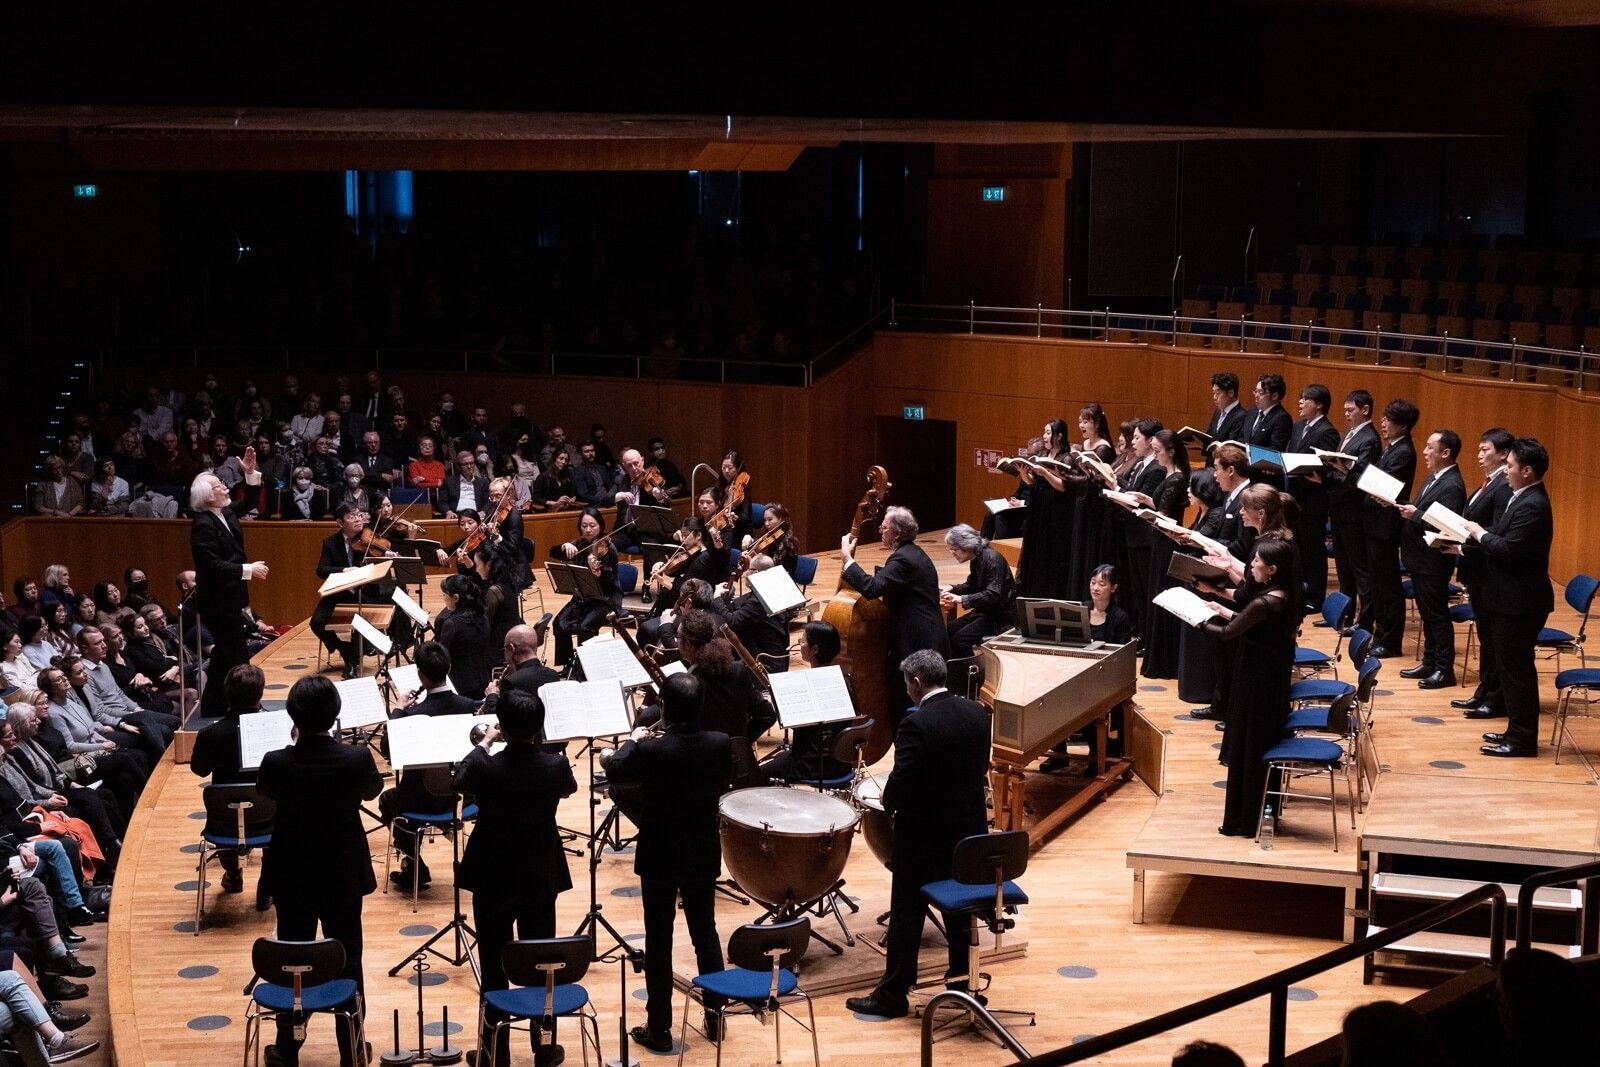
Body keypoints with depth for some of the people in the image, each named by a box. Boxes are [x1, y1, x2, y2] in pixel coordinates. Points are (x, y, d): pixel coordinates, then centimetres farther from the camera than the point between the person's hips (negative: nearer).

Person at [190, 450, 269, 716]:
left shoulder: (227, 513, 7)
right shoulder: (203, 526, -21)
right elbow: (213, 566, -27)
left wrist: (251, 473, 9)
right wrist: (248, 570, -23)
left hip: (229, 598, 10)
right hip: (218, 601, -10)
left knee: (225, 654, 17)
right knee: (234, 657, -8)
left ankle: (213, 707, 26)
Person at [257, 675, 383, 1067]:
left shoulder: (277, 763, -21)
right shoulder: (357, 759, -21)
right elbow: (374, 789, 2)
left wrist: (296, 744, 9)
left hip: (291, 878, 0)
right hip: (343, 876, 0)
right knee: (348, 961, 13)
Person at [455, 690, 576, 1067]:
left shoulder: (485, 768, -20)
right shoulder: (556, 766, -15)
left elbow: (460, 781, 5)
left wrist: (484, 743, 19)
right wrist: (537, 746, 19)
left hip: (492, 883, -2)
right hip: (541, 880, 2)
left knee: (493, 969, 9)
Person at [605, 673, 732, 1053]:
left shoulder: (652, 751, -24)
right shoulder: (721, 745, -13)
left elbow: (613, 770, -5)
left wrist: (633, 740, 13)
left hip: (659, 859, -3)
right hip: (704, 854, 4)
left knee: (658, 941, 7)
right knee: (705, 931, 20)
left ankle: (659, 1028, 14)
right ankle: (714, 1011, 28)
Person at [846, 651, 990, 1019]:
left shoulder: (916, 725, -23)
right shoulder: (977, 713, -2)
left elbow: (901, 782, -23)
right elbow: (981, 768, 7)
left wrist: (888, 802, -2)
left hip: (923, 837, -6)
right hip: (967, 829, 6)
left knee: (906, 916, 3)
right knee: (958, 906, 21)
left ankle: (893, 994, 9)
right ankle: (961, 975, 33)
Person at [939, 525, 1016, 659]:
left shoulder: (992, 559, -21)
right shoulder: (975, 560, 7)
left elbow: (992, 595, -28)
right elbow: (972, 586, 22)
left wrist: (961, 599, -33)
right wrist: (951, 588, 3)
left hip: (1001, 615, -10)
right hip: (985, 611, 10)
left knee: (960, 639, -22)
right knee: (948, 631, -1)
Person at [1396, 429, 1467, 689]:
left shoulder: (1452, 486, -20)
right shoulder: (1434, 478, 11)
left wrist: (1415, 515, -26)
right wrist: (1405, 508, -1)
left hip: (1433, 562, -10)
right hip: (1419, 559, 10)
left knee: (1438, 615, -1)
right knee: (1427, 614, 17)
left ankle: (1445, 670, 7)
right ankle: (1429, 663, 27)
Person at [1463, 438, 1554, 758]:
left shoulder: (1532, 506, -22)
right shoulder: (1522, 499, 10)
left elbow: (1508, 551, -27)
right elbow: (1502, 544, 13)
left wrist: (1480, 533, -13)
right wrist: (1464, 549, 6)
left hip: (1520, 604, -10)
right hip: (1510, 600, 10)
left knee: (1516, 668, -2)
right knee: (1511, 667, 17)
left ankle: (1522, 740, 5)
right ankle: (1518, 731, 26)